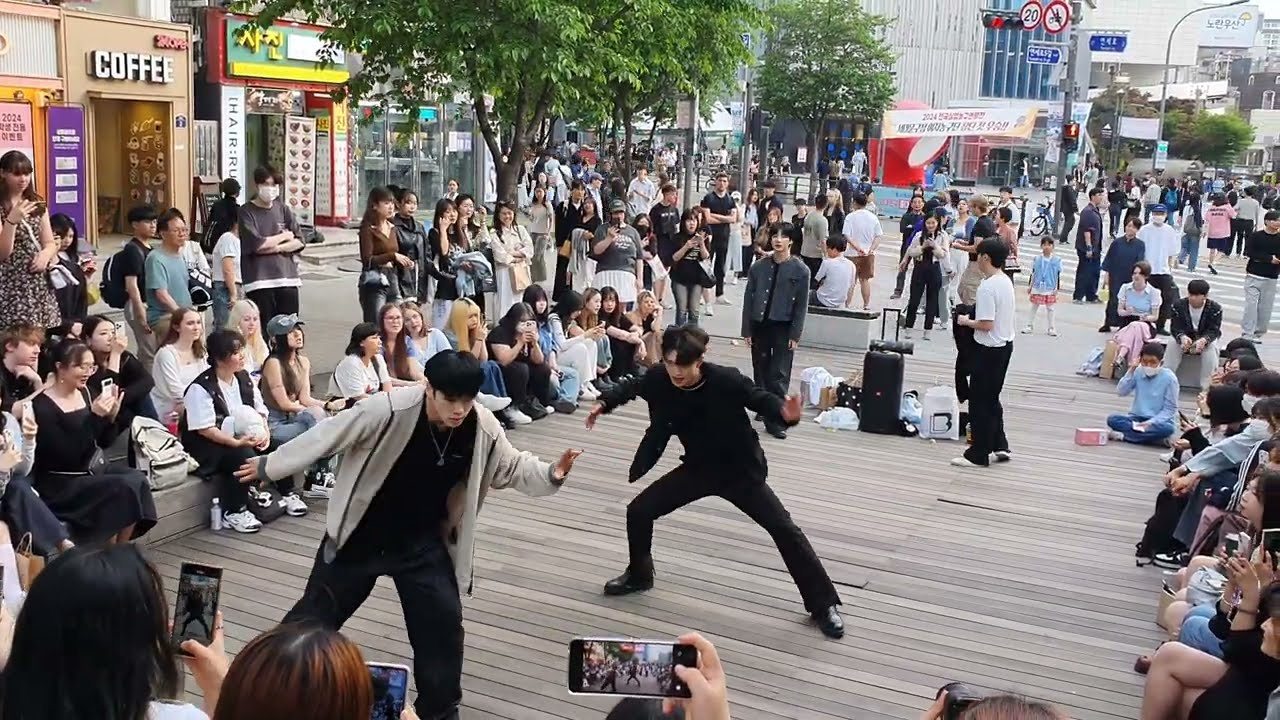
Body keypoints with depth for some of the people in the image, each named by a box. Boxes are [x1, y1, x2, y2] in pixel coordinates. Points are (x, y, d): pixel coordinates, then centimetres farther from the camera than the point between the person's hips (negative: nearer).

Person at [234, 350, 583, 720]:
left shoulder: (484, 430, -18)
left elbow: (514, 467, -2)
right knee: (317, 613, 10)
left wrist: (550, 474, -24)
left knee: (444, 621, -1)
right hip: (359, 534, -2)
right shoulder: (389, 409, -30)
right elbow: (328, 435, -19)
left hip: (422, 541, 2)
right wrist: (270, 466, -7)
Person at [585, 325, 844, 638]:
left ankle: (823, 604, 5)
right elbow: (634, 386, 5)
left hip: (740, 471, -4)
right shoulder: (659, 379, -18)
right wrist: (605, 403, -2)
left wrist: (785, 413, -42)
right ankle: (639, 575, 29)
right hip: (698, 468, 4)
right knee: (639, 511, 1)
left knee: (784, 529, -9)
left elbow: (761, 399, -21)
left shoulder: (726, 380, -30)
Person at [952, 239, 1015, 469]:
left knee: (980, 401, 1)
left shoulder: (987, 287, -22)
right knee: (992, 398, 19)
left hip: (989, 349, -9)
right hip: (1006, 344, 9)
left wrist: (966, 321, -9)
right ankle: (1000, 446, 22)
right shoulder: (1007, 282, 7)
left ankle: (978, 454, 8)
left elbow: (986, 324, -25)